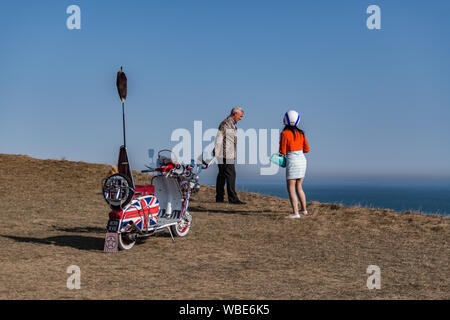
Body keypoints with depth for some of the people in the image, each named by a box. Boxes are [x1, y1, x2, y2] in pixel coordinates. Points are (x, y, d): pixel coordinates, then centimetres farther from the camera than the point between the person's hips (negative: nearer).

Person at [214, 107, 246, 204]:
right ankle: (233, 198, -11)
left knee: (222, 175, 11)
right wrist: (216, 152, -17)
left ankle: (219, 198, 15)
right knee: (230, 175, -11)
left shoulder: (232, 125, 18)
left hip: (230, 155, 10)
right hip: (225, 155, -10)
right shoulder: (225, 124, -12)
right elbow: (218, 139, -15)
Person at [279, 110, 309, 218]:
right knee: (298, 187, 20)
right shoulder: (300, 133, 8)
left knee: (291, 188, -4)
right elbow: (306, 149, 12)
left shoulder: (284, 133, -10)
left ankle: (295, 213, -12)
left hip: (292, 162, -7)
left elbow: (282, 152, -9)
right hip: (302, 160, 7)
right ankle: (304, 209, 27)